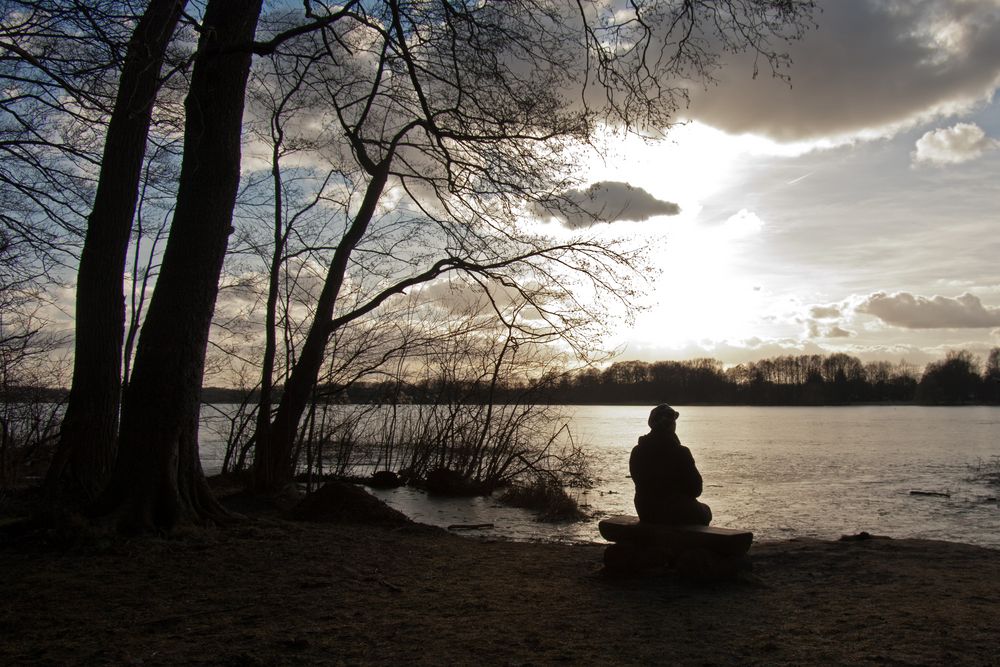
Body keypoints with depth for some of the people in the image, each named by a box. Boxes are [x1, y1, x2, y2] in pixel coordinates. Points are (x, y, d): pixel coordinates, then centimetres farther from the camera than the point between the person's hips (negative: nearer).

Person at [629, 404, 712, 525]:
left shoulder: (636, 452, -4)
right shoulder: (680, 452, -19)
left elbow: (641, 484, 6)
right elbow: (696, 489, -12)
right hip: (677, 514, -5)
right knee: (705, 511, 26)